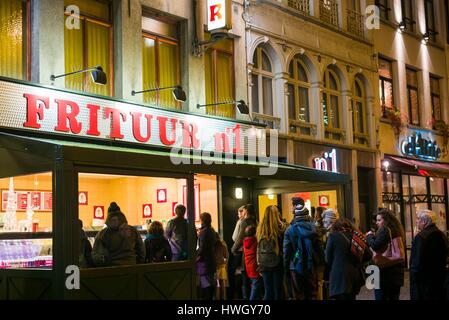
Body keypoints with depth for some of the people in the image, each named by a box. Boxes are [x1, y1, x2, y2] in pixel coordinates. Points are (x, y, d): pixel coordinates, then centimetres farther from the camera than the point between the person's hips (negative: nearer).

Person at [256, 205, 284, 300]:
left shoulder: (260, 229, 1)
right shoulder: (280, 228, -9)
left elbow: (258, 248, 6)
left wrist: (259, 264, 12)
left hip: (264, 264, 3)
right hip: (277, 263, -3)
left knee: (268, 291, 8)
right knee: (277, 290, 5)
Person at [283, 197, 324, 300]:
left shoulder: (290, 230, -9)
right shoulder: (313, 227, -5)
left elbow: (286, 250, -5)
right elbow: (319, 246, -3)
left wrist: (286, 266, 5)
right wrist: (321, 262, 7)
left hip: (296, 267, -2)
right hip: (311, 266, 2)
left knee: (299, 295, 5)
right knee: (312, 293, 11)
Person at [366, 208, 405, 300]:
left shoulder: (385, 230, -12)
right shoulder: (397, 231, 14)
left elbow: (375, 246, -22)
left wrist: (369, 236, -5)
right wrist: (374, 237, 10)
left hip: (384, 272, -9)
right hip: (397, 272, 9)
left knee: (381, 297, -4)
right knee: (394, 297, 13)